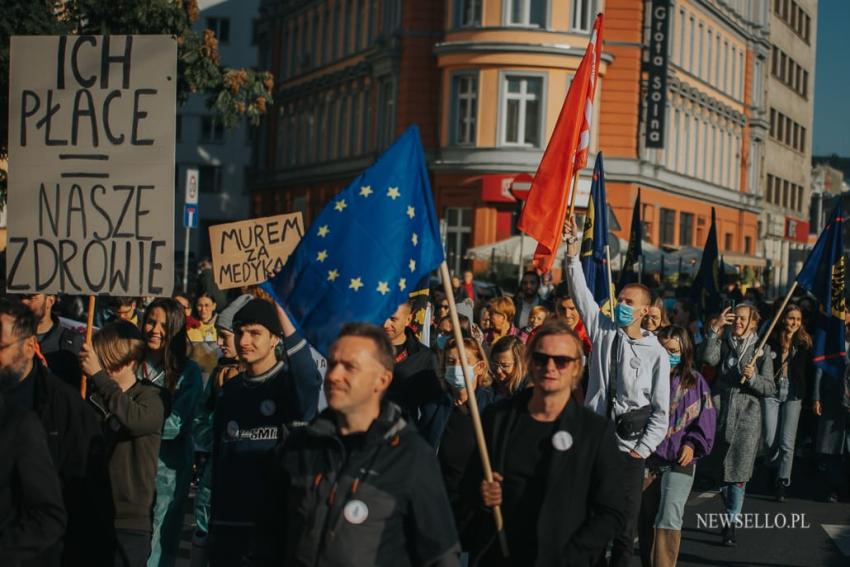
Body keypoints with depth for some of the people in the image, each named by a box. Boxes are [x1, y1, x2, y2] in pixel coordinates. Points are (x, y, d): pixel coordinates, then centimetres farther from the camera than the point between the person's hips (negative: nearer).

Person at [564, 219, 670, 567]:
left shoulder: (656, 354, -2)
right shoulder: (603, 330, 5)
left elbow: (661, 410, 0)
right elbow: (580, 293, -3)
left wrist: (643, 449, -6)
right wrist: (573, 252, -12)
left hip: (629, 448, -2)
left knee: (626, 522, 2)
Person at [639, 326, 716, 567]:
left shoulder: (695, 381, 3)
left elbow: (706, 418, 4)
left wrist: (692, 444, -9)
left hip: (680, 460, -2)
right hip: (647, 458, 2)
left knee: (668, 520, -14)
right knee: (646, 520, 10)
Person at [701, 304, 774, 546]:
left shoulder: (761, 349, 2)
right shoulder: (722, 342, 7)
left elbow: (770, 388, 0)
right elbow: (708, 358, -15)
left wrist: (753, 377, -18)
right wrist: (714, 329, -17)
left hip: (747, 418, -2)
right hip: (720, 415, 3)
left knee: (738, 473, -7)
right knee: (722, 471, 11)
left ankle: (731, 524, -2)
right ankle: (732, 513, 29)